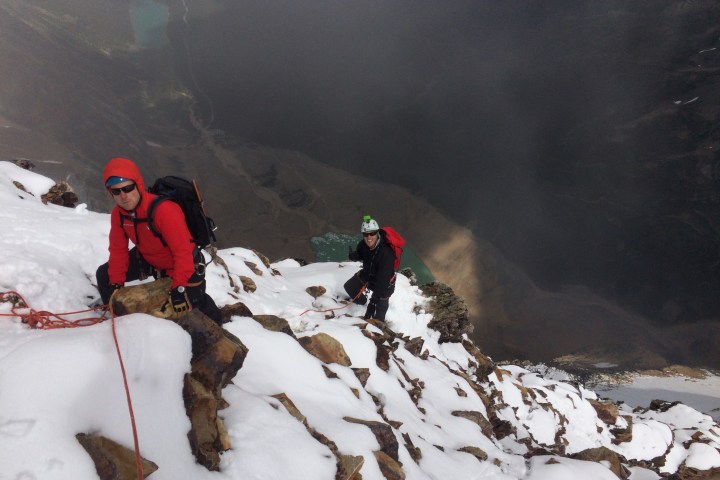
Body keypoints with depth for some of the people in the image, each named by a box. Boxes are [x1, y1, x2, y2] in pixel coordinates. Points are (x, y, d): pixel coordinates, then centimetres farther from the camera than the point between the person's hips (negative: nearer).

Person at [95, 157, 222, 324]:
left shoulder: (164, 210, -38)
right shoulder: (118, 214, -14)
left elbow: (183, 251, -37)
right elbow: (118, 250, -3)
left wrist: (179, 288, -39)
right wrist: (116, 283, -8)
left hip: (182, 266, -6)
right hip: (148, 259, 6)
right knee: (104, 275, 5)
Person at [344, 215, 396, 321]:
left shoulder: (386, 254, -41)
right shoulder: (364, 244, -22)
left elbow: (382, 282, -39)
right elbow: (359, 255, 1)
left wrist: (373, 301, -37)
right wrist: (353, 255, -25)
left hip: (384, 282, -7)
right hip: (367, 274, 7)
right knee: (349, 286, 22)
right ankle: (361, 301, 53)